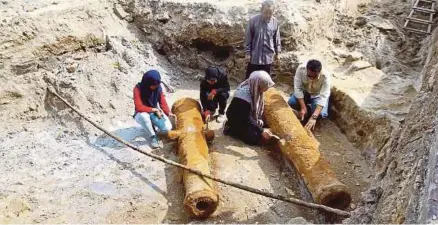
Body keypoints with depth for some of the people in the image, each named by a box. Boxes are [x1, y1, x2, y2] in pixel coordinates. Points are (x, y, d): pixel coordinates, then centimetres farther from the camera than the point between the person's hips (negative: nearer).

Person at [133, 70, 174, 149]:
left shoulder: (158, 88, -11)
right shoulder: (138, 88, -23)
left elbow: (163, 102, -11)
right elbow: (139, 107, -28)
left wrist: (168, 113, -29)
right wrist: (154, 109, -30)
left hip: (155, 112, 4)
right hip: (142, 114, -3)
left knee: (167, 128, -18)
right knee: (143, 116, -41)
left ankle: (151, 124, 15)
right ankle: (152, 136, -15)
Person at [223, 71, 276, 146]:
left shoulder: (254, 89, -11)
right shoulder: (244, 94, -35)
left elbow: (259, 107, 8)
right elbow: (247, 119, -31)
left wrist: (259, 119, -3)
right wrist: (261, 131, -32)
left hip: (248, 116, 9)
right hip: (237, 119, -9)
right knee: (254, 137, -15)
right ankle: (230, 129, -1)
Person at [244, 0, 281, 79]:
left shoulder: (275, 22, -5)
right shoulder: (253, 21, -12)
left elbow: (277, 38, 7)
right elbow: (248, 38, -6)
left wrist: (277, 52, 10)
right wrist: (247, 52, -5)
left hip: (268, 56, 2)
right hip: (254, 56, -2)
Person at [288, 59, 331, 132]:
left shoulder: (325, 76, -35)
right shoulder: (301, 68, -31)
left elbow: (323, 97, -39)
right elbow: (298, 88, -24)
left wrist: (313, 117, -49)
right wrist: (303, 107, -31)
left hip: (318, 95, -2)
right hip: (304, 92, 2)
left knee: (321, 114, -28)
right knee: (291, 102, -24)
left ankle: (310, 113, 8)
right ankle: (307, 111, 5)